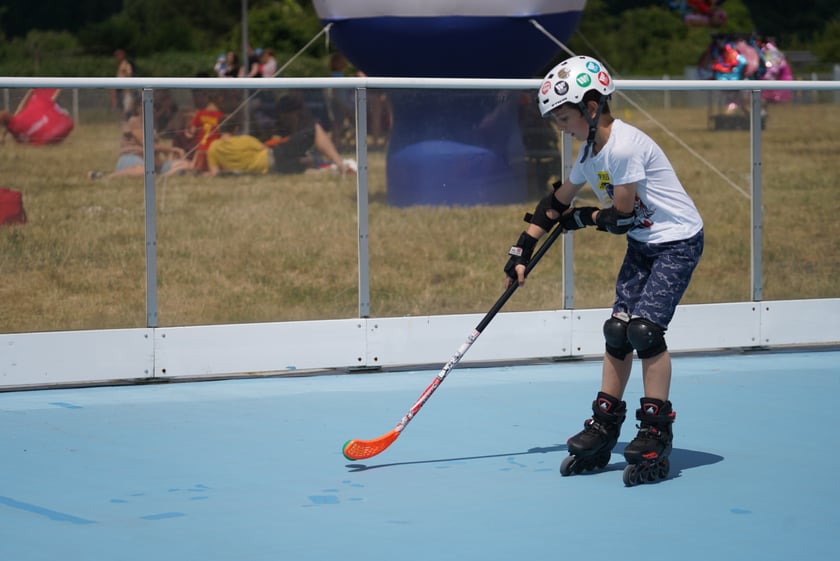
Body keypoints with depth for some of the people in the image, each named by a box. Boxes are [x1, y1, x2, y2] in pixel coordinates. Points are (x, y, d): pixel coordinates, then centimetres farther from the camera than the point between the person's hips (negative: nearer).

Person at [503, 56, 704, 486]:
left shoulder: (624, 146, -25)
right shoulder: (590, 152, 5)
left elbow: (621, 213, -19)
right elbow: (557, 203, 17)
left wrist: (582, 219, 0)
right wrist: (522, 250, 16)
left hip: (678, 241, -9)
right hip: (642, 243, 9)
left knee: (645, 328, -18)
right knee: (617, 330, 2)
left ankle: (656, 435, -11)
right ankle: (603, 431, 10)